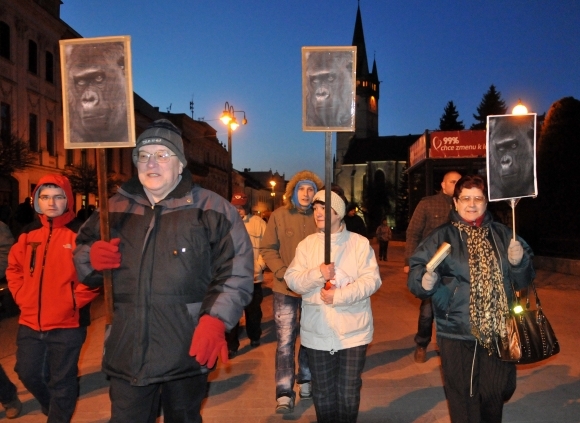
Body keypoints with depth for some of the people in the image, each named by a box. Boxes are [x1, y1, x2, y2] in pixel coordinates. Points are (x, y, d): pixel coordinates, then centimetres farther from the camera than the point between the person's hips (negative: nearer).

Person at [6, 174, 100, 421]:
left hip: (67, 324, -5)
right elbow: (14, 267, 17)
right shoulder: (29, 233, 7)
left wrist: (74, 301, -14)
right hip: (30, 322, 6)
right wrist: (21, 296, 5)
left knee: (61, 380, 9)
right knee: (28, 373, 19)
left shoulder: (80, 233, -9)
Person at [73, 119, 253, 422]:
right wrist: (91, 257, -5)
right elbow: (80, 252, 19)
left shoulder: (212, 210, -5)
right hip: (126, 352, 3)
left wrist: (216, 320, -20)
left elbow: (237, 272, -7)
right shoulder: (114, 209, 7)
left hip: (188, 351, -2)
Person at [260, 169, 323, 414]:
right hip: (285, 288, -1)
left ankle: (305, 380, 35)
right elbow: (268, 249, -2)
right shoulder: (279, 216, -3)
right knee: (285, 340, 2)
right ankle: (284, 394, 10)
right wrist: (284, 274, -14)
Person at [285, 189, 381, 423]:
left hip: (353, 331, -2)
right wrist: (317, 274, -23)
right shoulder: (306, 244, 4)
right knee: (322, 392, 15)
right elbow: (292, 280, -4)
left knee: (349, 392, 10)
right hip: (317, 332, 2)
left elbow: (371, 280, -12)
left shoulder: (360, 243, -4)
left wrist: (339, 295, -22)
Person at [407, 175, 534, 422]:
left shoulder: (501, 234, 6)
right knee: (464, 398, 8)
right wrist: (425, 281, -26)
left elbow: (522, 280, 10)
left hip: (498, 331, 3)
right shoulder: (442, 237, -2)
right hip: (457, 334, -3)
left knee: (500, 391, 16)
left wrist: (519, 262, -11)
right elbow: (415, 274, -4)